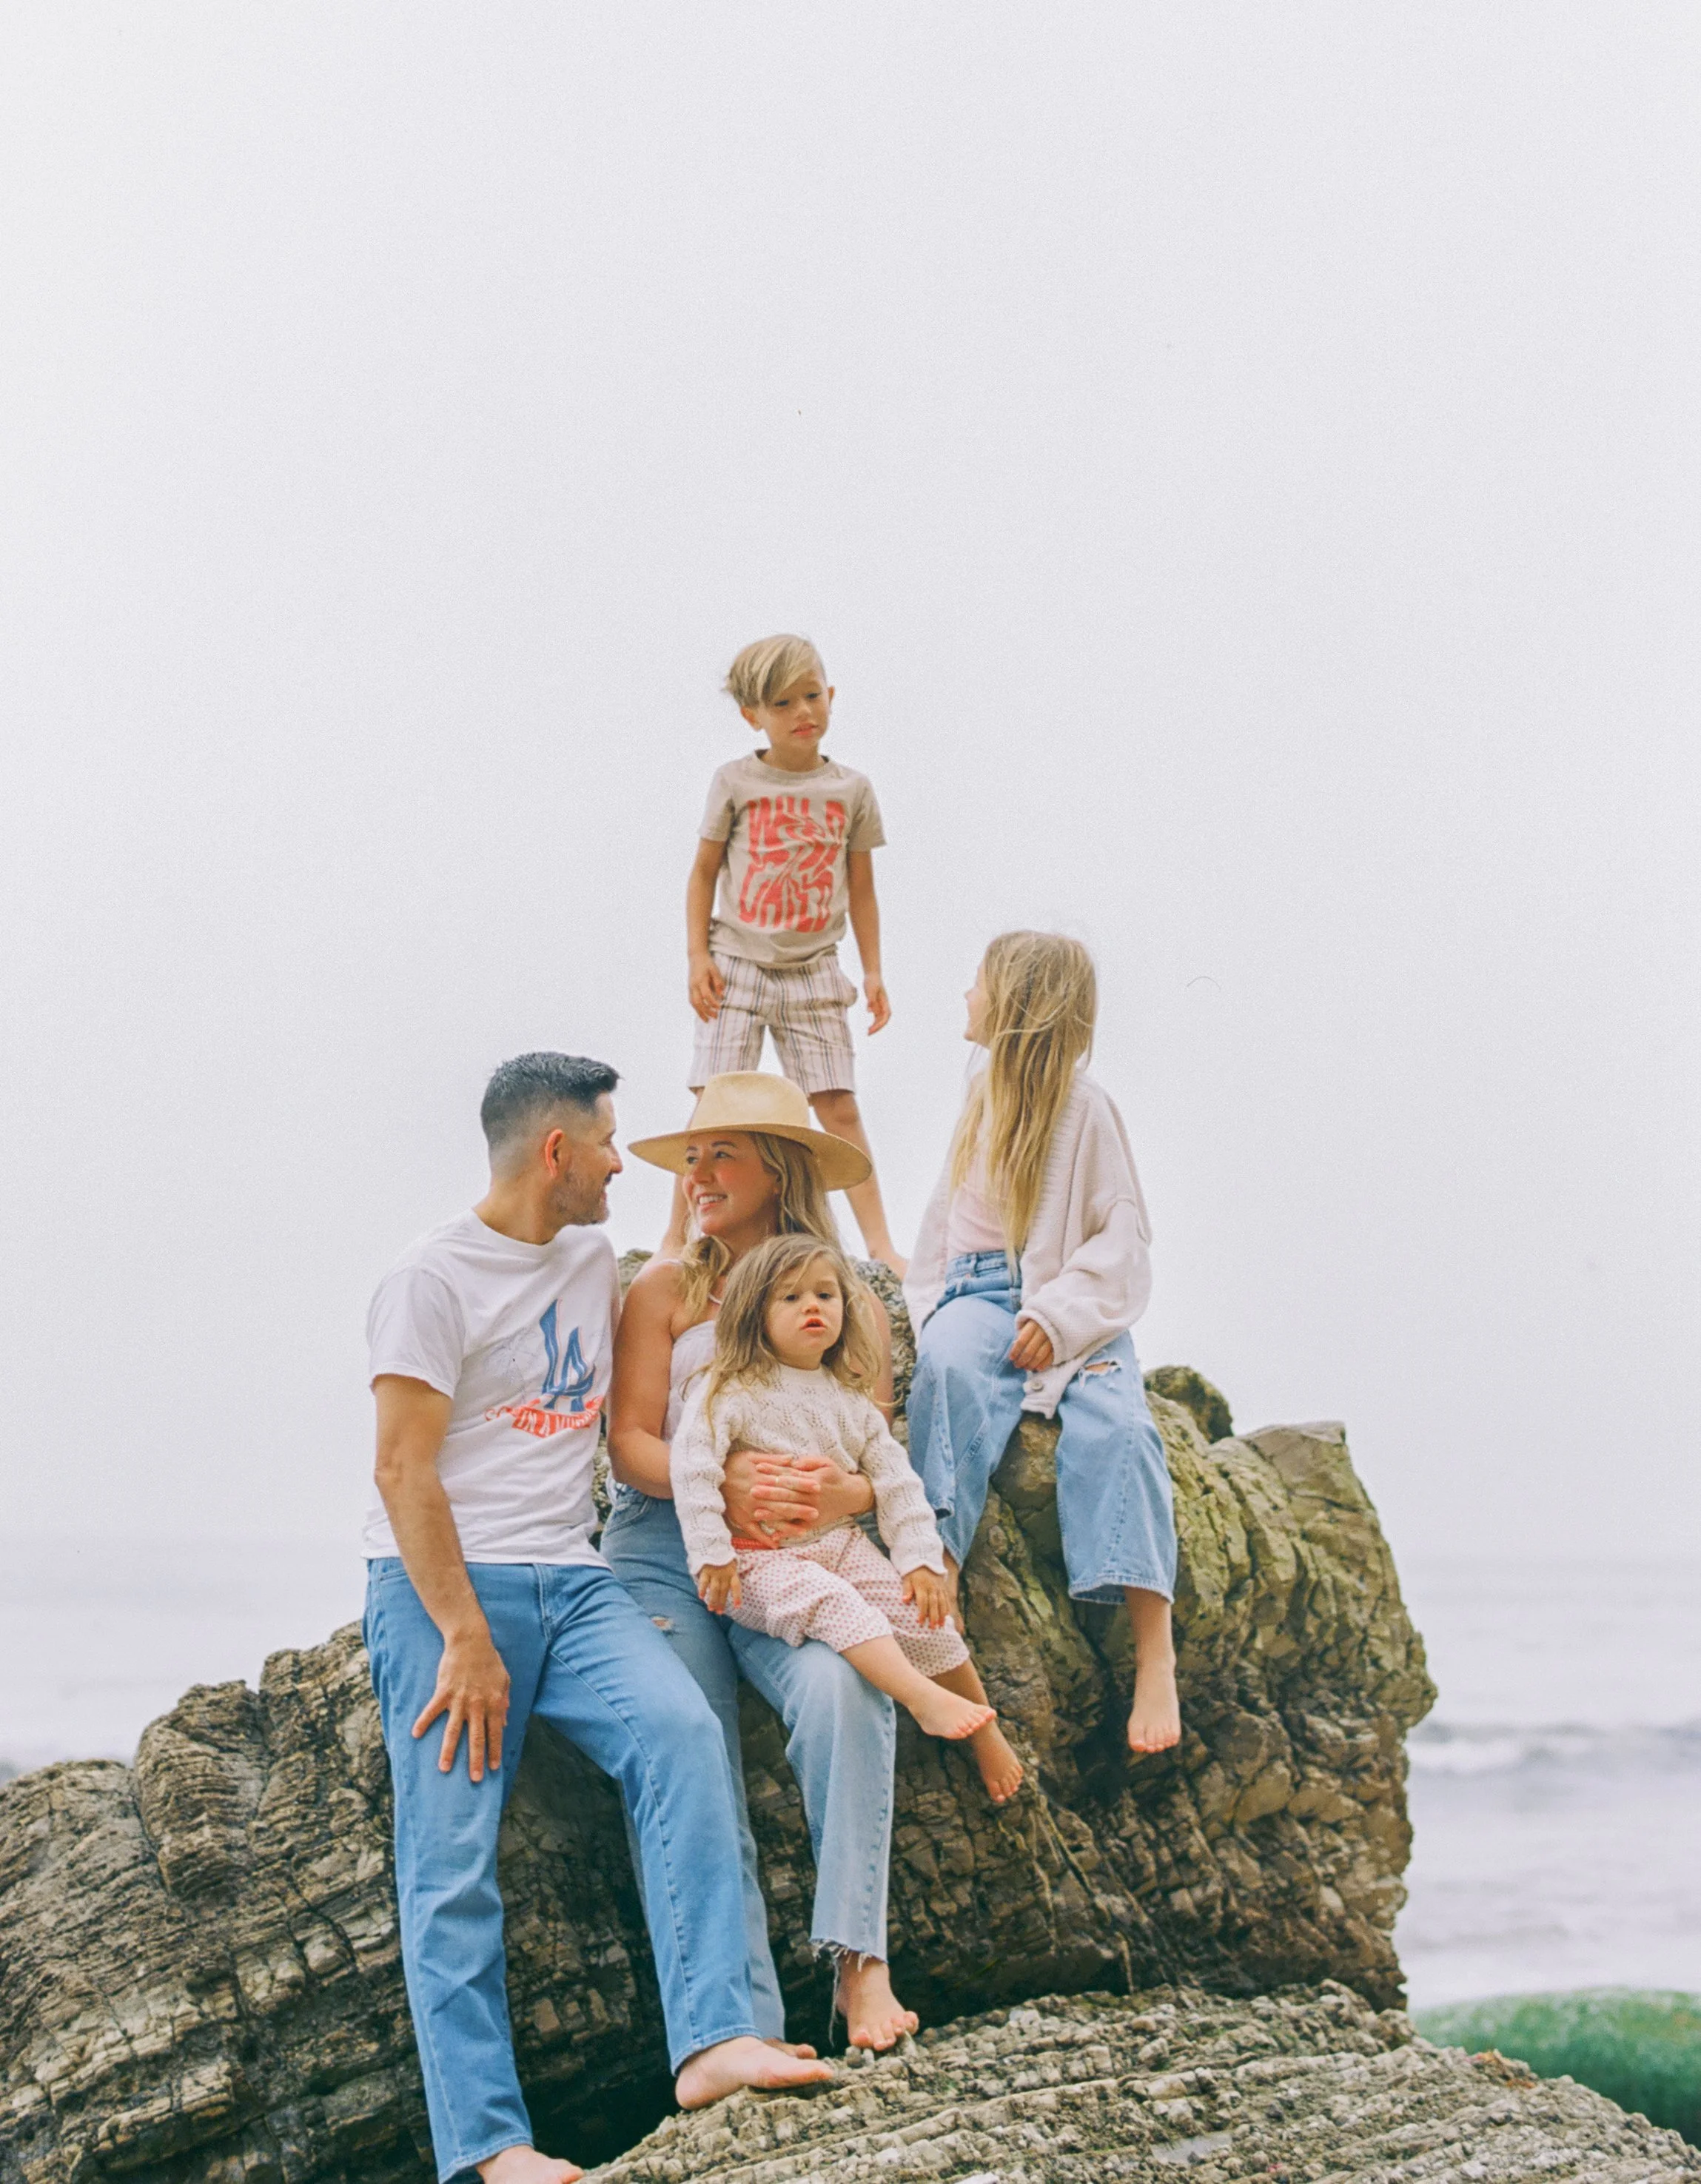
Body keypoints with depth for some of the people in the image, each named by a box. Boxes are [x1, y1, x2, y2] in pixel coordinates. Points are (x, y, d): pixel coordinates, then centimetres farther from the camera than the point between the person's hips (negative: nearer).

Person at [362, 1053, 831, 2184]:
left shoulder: (593, 1257, 17)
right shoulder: (435, 1279, -5)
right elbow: (403, 1471, -11)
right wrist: (465, 1638, -16)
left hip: (570, 1580, 5)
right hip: (444, 1585, -5)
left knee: (680, 1730, -22)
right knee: (452, 1867, -10)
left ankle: (713, 2041, -27)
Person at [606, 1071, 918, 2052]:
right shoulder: (666, 1290, 11)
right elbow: (630, 1442, 1)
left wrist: (846, 1490, -19)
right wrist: (722, 1479, -19)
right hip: (666, 1550, 0)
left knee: (841, 1685, -32)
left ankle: (860, 1964, -31)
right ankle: (747, 2027, -15)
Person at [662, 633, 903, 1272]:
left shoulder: (851, 789, 4)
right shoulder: (736, 783, -1)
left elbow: (861, 887, 10)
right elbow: (704, 872, 4)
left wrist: (873, 971, 6)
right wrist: (698, 957, -5)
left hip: (814, 971, 1)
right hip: (738, 966, -1)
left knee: (839, 1106, -2)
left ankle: (880, 1244, 2)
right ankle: (676, 1238, 8)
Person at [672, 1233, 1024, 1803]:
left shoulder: (852, 1403, 13)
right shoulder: (733, 1392, -4)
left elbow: (897, 1483, 11)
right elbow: (692, 1464, -16)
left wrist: (921, 1561, 0)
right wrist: (710, 1554, -22)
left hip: (841, 1543, 5)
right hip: (761, 1558, -5)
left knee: (927, 1621, -9)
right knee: (831, 1604, -35)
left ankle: (986, 1738, 10)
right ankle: (925, 1701, -50)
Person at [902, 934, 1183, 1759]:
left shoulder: (1084, 1106, -2)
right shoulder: (985, 1091, 17)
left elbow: (1122, 1235, -5)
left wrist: (1060, 1317, -18)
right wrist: (929, 1307, 10)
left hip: (1074, 1304, -4)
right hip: (982, 1293, 4)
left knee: (1112, 1423, -30)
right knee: (949, 1365, -32)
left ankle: (1155, 1658, -35)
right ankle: (937, 1583, -44)